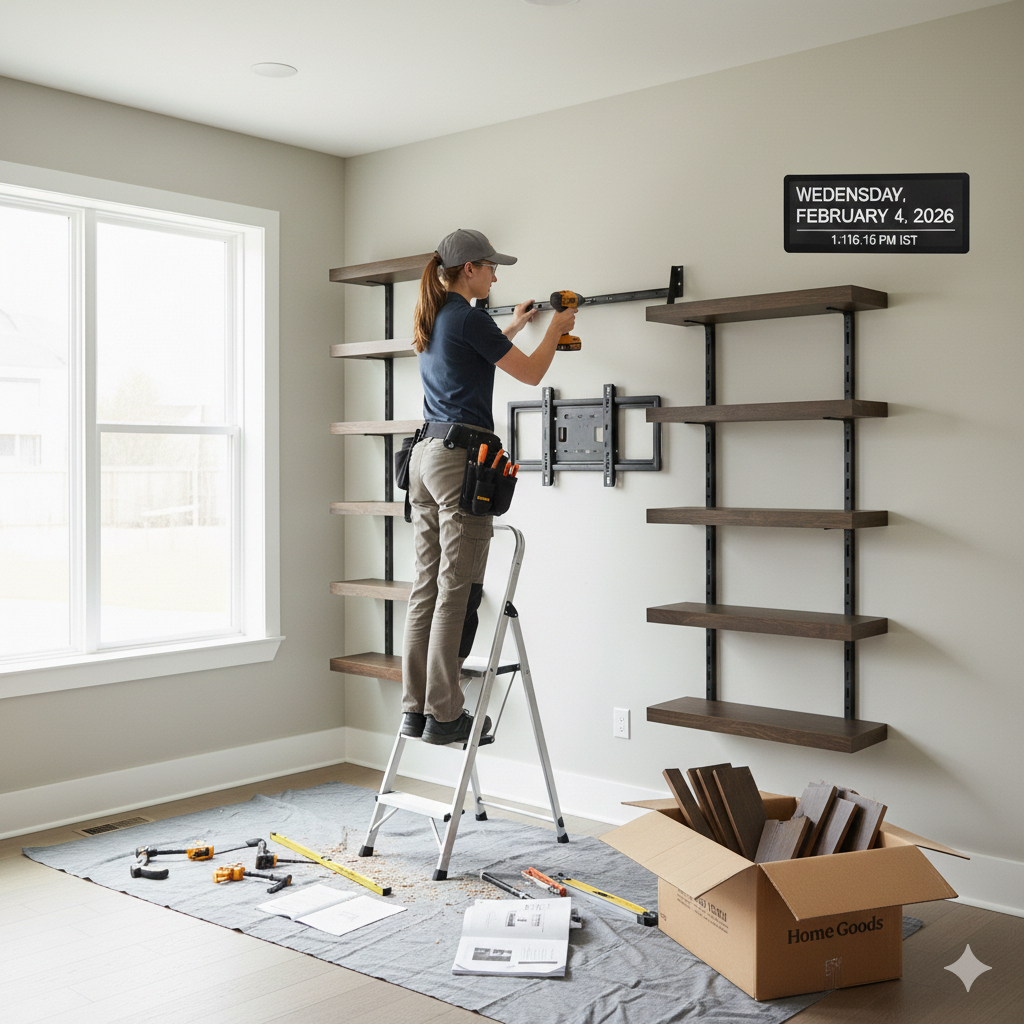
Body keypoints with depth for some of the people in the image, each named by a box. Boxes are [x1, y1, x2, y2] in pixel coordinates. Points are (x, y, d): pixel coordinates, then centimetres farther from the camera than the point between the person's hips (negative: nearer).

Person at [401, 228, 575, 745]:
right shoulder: (468, 317, -9)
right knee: (457, 592, -6)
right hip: (462, 456, -9)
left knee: (427, 587, 8)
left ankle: (415, 709, 12)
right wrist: (556, 329, 14)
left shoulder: (431, 319, 18)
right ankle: (443, 716, -2)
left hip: (425, 453, 9)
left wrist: (512, 327, 45)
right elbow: (530, 374, -3)